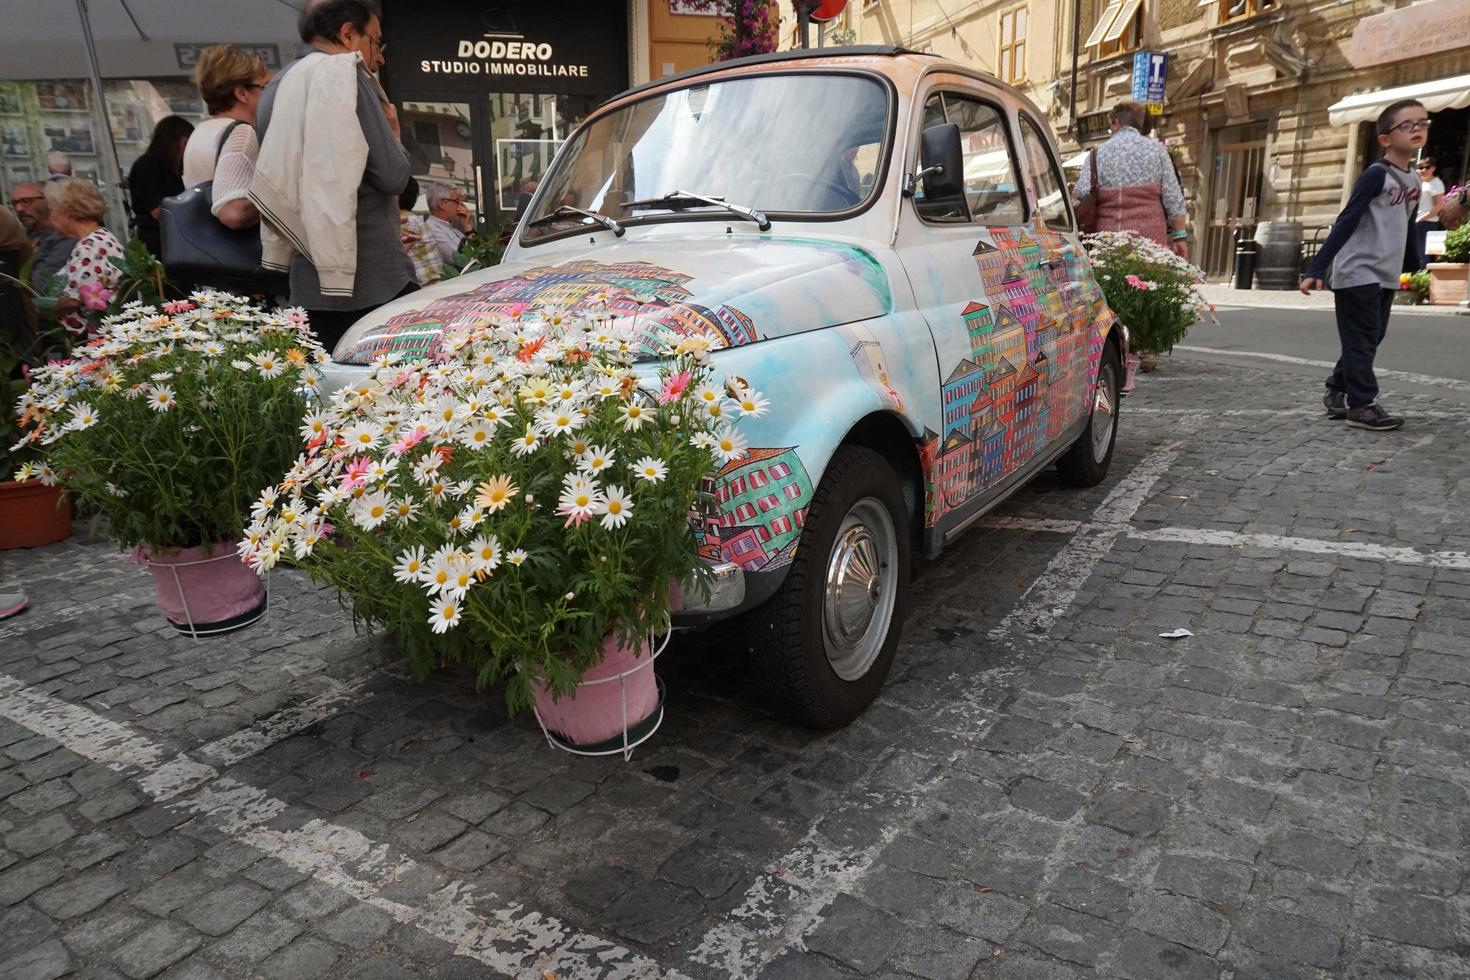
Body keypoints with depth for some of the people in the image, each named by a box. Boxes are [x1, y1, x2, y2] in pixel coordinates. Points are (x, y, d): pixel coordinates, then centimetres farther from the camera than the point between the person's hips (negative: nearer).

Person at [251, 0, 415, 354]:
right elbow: (393, 175, -10)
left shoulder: (276, 89, 20)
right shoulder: (343, 74, -6)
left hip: (308, 281, 8)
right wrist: (392, 131, 6)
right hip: (368, 277, -8)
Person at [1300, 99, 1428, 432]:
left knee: (1371, 339, 11)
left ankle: (1336, 391, 23)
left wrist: (1413, 268, 25)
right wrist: (1317, 269, -19)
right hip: (1358, 273, -8)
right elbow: (1346, 222, -15)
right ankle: (1361, 405, 1)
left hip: (1387, 277, 8)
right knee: (1361, 340, -5)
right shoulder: (1377, 174, -10)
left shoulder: (1414, 181, 13)